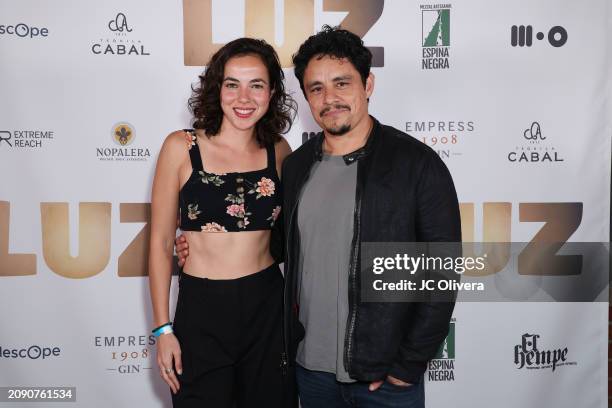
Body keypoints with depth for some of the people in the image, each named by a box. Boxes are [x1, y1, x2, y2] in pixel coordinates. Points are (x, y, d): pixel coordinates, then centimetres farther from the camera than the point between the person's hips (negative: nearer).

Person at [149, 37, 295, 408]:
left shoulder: (279, 151, 2)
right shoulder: (181, 147, -6)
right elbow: (161, 242, -3)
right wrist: (163, 328, -4)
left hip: (268, 308, 3)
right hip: (202, 310, -2)